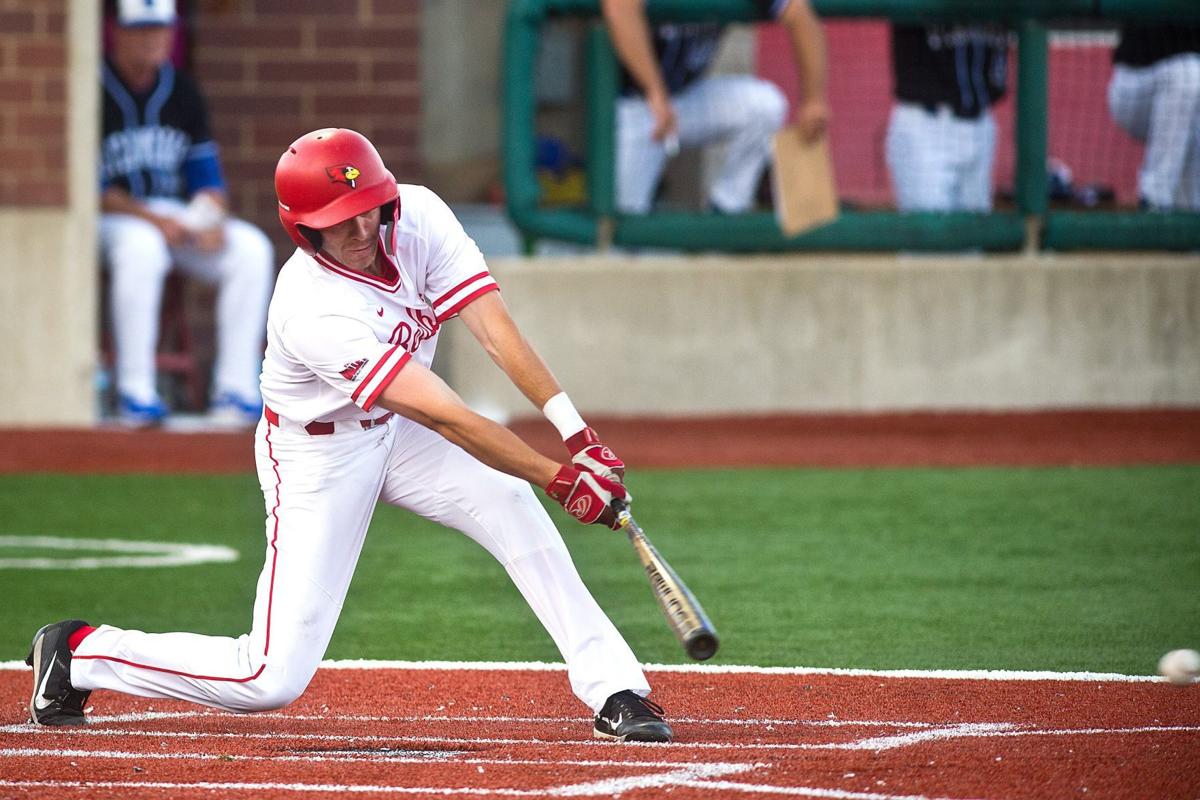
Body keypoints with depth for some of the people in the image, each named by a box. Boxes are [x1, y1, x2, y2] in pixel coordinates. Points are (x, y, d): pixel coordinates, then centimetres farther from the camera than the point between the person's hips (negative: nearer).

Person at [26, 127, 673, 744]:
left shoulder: (419, 215, -19)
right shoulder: (313, 311, -36)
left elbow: (496, 330, -23)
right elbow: (447, 419, -38)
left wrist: (577, 434, -33)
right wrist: (560, 480, -40)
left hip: (398, 434, 6)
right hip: (319, 455, -6)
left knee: (510, 505, -21)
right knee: (273, 679, -8)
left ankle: (614, 691, -19)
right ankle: (80, 653, 11)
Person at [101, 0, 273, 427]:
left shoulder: (181, 92, 9)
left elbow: (207, 176, 9)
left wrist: (212, 219, -13)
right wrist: (154, 219, -24)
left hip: (179, 219, 6)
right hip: (110, 217, -6)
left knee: (252, 248, -17)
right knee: (141, 247, -39)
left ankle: (233, 389, -17)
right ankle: (134, 390, -33)